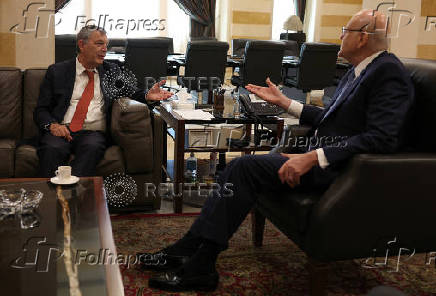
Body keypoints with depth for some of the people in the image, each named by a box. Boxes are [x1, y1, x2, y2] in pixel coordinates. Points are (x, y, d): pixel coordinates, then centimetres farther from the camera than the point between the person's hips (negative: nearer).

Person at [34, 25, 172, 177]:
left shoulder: (111, 71, 20)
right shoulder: (57, 71, 14)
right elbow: (41, 109, 11)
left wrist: (147, 96, -11)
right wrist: (52, 125, -11)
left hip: (94, 132, 0)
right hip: (61, 131, 0)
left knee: (92, 148, -34)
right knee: (52, 149, -33)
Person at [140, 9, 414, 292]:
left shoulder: (389, 72, -12)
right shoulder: (357, 72, 18)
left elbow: (382, 138, -23)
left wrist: (314, 158, -27)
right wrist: (283, 102, 20)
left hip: (338, 167, -9)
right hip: (319, 156, 9)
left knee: (245, 167, -20)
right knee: (240, 168, -5)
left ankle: (199, 266, -12)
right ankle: (189, 250, -1)